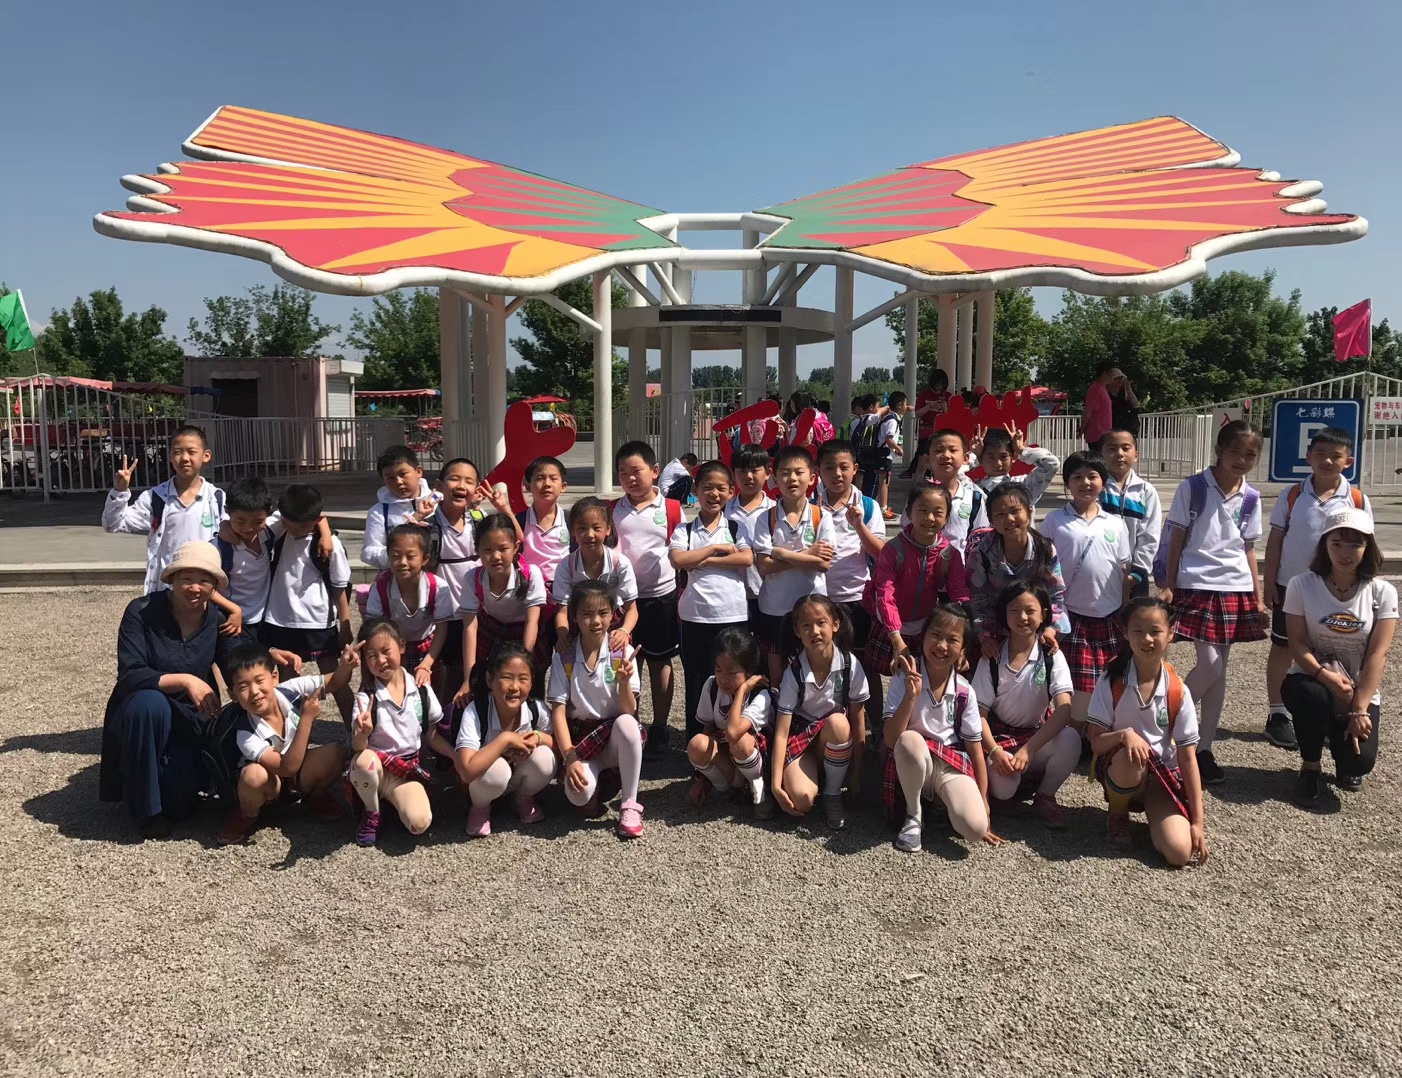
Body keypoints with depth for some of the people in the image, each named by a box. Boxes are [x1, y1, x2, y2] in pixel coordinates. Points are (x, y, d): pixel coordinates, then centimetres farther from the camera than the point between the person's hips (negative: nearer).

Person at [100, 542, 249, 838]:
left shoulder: (218, 620, -4)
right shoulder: (142, 612, -14)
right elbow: (129, 677, -21)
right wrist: (184, 680, -33)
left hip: (191, 721, 2)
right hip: (141, 715, -1)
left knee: (178, 803, -24)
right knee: (151, 702, -38)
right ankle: (145, 807, -19)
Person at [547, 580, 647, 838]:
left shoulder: (622, 652, -8)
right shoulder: (563, 657, -7)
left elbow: (629, 711, -14)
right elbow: (558, 711, -8)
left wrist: (624, 682, -35)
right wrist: (570, 758, -20)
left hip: (615, 736, 0)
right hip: (579, 738, 0)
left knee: (627, 723, -36)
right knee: (578, 793, -32)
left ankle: (630, 805, -19)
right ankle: (600, 785, 7)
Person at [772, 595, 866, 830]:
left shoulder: (850, 664, -17)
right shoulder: (793, 674, -18)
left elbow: (858, 721, -10)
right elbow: (781, 732, -18)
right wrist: (776, 784, -23)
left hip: (836, 736, 2)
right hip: (801, 733, -1)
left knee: (837, 723, -35)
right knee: (801, 799, -28)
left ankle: (832, 794, -13)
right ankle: (812, 772, 10)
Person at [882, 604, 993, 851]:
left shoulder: (964, 692, -5)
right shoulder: (905, 680, -11)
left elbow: (975, 748, 1)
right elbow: (890, 740, -18)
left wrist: (983, 805, -2)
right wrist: (911, 696, -29)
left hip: (953, 765, 1)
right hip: (912, 764, -1)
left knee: (975, 828, -27)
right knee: (910, 740, -38)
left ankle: (940, 802, 8)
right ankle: (913, 815, -12)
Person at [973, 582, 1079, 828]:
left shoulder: (1052, 656, -8)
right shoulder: (992, 658, -7)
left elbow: (1064, 709, -20)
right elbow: (980, 713, -8)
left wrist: (1028, 749, -30)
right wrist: (994, 751, -26)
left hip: (1039, 734, 1)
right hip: (1000, 736, -1)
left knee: (1071, 739, -32)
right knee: (1002, 787, -31)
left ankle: (1045, 796, -6)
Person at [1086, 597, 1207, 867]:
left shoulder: (1178, 691, -8)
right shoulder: (1111, 681, -12)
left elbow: (1187, 756, -6)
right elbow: (1096, 742, -11)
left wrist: (1197, 821, -9)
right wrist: (1125, 735, -34)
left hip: (1163, 773, 0)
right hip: (1119, 768, 0)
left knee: (1180, 852, -23)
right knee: (1130, 759, -38)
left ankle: (1152, 813, 12)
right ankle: (1118, 815, -5)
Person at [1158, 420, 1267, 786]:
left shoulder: (1251, 498, 7)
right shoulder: (1192, 488, -5)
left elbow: (1248, 549, 12)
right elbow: (1175, 539, -2)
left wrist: (1257, 597, 11)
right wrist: (1167, 586, -5)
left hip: (1235, 590, 4)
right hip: (1196, 586, -4)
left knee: (1219, 669, 7)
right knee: (1210, 666, -12)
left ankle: (1204, 748, 16)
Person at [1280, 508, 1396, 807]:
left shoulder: (1382, 592, -9)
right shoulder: (1302, 585, -10)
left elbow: (1377, 654, -13)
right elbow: (1297, 644, -11)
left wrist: (1359, 710, -20)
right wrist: (1324, 674, -30)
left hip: (1360, 691, 0)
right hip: (1312, 679, 0)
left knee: (1359, 760, -23)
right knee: (1312, 696, -37)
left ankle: (1341, 751, 18)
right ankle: (1310, 768, -8)